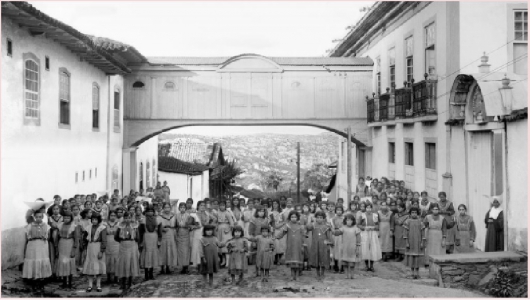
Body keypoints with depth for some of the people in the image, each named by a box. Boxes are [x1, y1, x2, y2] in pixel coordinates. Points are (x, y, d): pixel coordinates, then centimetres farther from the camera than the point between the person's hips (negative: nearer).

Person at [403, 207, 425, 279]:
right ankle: (413, 272, 13)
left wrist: (422, 243, -5)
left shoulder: (420, 222, 2)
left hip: (418, 242, 1)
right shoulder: (407, 221, -2)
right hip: (410, 242, -1)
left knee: (417, 257, 0)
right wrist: (406, 242, -11)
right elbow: (405, 232, -4)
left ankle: (417, 272, 9)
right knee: (411, 257, 3)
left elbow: (423, 233, 1)